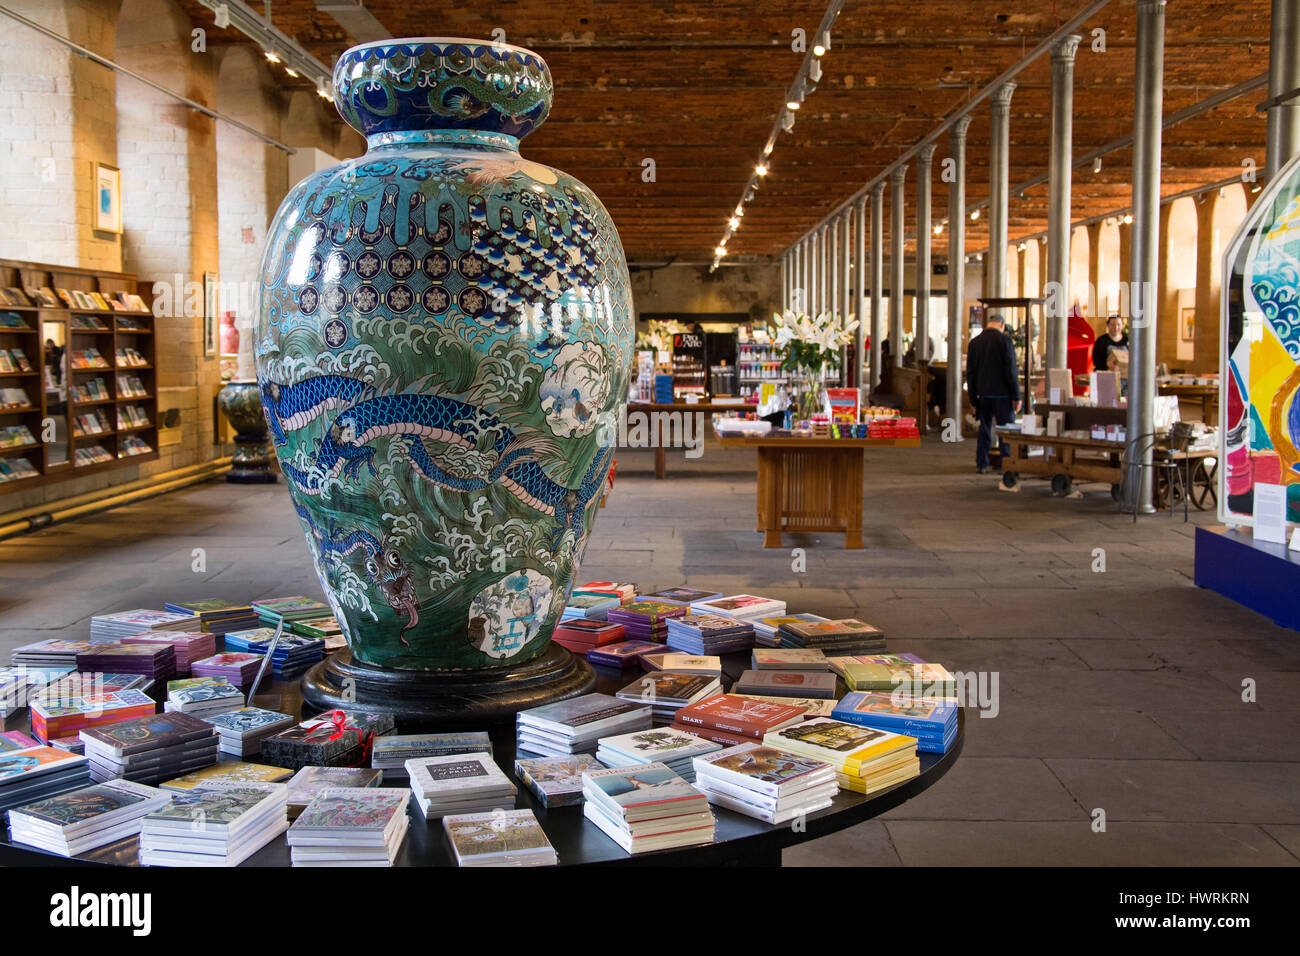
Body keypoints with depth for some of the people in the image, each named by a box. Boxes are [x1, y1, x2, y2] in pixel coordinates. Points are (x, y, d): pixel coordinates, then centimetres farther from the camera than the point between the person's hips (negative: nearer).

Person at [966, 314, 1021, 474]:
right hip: (1002, 394, -4)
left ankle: (981, 463, 11)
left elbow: (970, 373, 9)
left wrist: (973, 399, 14)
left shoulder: (974, 342, 7)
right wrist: (1016, 396, -7)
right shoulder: (1004, 339, -8)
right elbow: (1011, 370, -11)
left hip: (983, 394, 4)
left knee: (984, 430, 12)